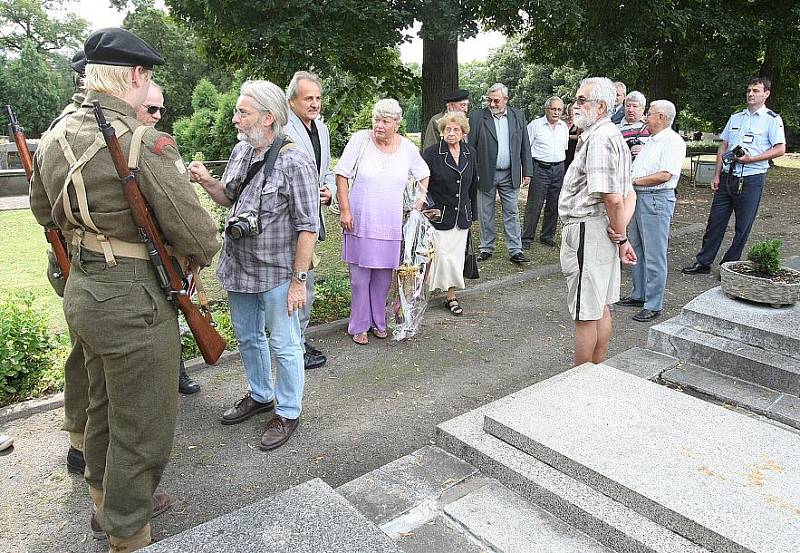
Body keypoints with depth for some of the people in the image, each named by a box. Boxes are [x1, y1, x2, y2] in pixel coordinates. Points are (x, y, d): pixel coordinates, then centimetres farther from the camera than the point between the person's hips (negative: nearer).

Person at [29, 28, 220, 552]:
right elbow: (199, 236, -20)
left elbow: (45, 212, 20)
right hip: (134, 300, -9)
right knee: (142, 428, 8)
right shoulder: (146, 143, -21)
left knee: (105, 406, 26)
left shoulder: (55, 136, 5)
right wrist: (199, 255, 1)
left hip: (82, 290, 9)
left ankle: (108, 501, 48)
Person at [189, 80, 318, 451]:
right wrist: (206, 181, -2)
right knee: (247, 338, 22)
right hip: (238, 267, 8)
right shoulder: (240, 151, 5)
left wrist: (299, 280, -20)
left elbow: (308, 227, -19)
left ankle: (287, 412, 25)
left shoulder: (295, 163, -18)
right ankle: (260, 395, 43)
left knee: (284, 346, 6)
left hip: (277, 274, -8)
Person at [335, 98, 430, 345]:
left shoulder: (407, 147, 3)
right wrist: (345, 211, -9)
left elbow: (424, 176, 18)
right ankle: (359, 326, 18)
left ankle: (378, 321, 29)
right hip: (360, 222, -2)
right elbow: (341, 175, -4)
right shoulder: (360, 140, -6)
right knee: (360, 277, 4)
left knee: (383, 277, 11)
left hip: (391, 225, 2)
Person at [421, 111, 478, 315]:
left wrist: (472, 212, 16)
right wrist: (429, 208, -15)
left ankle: (450, 295, 18)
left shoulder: (470, 153, 7)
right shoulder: (432, 153, -8)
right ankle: (450, 296, 9)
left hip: (462, 215, 5)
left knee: (457, 255, 7)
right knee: (443, 255, -6)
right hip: (439, 214, -5)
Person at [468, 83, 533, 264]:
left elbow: (525, 146, 8)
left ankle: (515, 250, 8)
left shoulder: (518, 116, 5)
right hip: (485, 174, -1)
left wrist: (527, 172, 4)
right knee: (486, 214, 8)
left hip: (510, 175, 2)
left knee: (512, 213, 4)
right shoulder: (477, 117, -3)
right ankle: (486, 248, 21)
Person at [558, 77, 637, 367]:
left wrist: (621, 238, -10)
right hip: (603, 231, 11)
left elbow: (613, 199, -24)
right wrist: (621, 231, 5)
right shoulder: (613, 134, 17)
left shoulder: (598, 139, -18)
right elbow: (628, 195, 18)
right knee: (601, 308, 18)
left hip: (586, 230, -11)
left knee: (585, 314, 0)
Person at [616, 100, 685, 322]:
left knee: (654, 255, -6)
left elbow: (665, 175, -20)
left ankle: (653, 305, 1)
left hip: (657, 200, -10)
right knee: (636, 249, 15)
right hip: (639, 197, 10)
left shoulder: (673, 142, -10)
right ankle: (639, 295, 26)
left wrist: (634, 181, -12)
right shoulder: (650, 141, 19)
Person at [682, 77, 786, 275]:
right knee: (715, 221, 5)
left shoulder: (772, 119, -1)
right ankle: (703, 262, 11)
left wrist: (751, 159, -17)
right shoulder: (736, 117, 14)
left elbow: (780, 149, -8)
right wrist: (717, 175, 8)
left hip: (751, 179, -4)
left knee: (743, 227, 3)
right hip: (727, 177, 4)